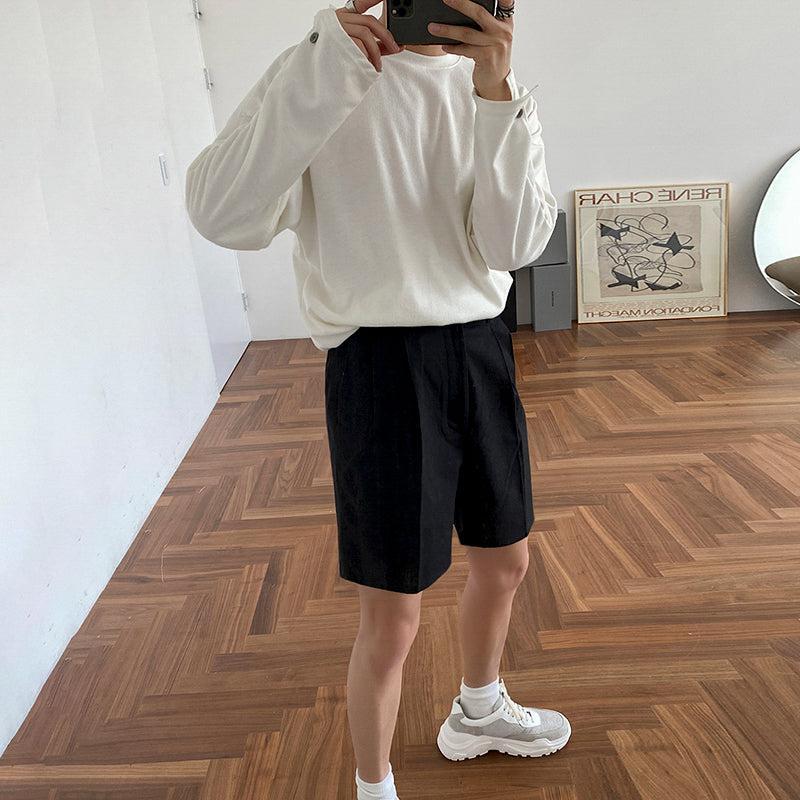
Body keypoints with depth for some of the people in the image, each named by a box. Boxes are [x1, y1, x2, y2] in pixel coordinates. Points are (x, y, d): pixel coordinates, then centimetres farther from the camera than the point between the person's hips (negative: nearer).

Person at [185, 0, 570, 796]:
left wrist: (498, 96, -20)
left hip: (480, 351, 6)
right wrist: (322, 69, -29)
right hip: (380, 363, -6)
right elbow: (224, 215, -23)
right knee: (392, 619, 3)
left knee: (505, 563, 22)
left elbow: (513, 245, -8)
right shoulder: (330, 70, -8)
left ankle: (477, 713, 52)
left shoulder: (485, 82, 6)